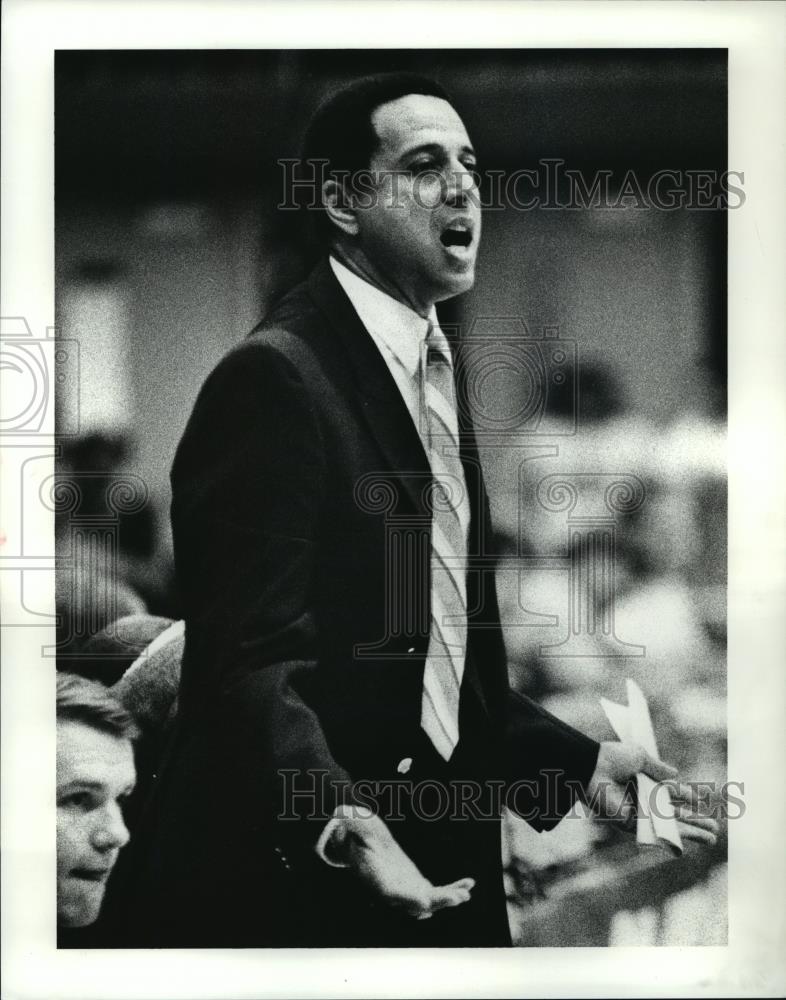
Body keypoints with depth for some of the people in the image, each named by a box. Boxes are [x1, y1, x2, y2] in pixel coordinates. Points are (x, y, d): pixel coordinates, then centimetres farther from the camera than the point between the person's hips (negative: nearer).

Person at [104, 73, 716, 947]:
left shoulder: (432, 377, 13)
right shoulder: (276, 377, -16)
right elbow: (251, 661, -23)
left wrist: (580, 765, 12)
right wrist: (337, 824, -37)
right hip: (292, 878, -9)